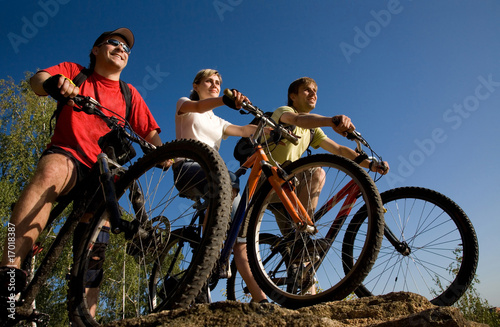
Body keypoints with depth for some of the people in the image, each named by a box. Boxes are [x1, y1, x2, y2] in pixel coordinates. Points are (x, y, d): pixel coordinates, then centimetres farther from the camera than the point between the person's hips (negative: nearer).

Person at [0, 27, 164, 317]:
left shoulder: (129, 94, 15)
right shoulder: (75, 72, 10)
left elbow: (151, 134, 12)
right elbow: (37, 79, -8)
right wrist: (53, 84, -33)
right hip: (66, 155, -3)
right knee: (51, 171, -39)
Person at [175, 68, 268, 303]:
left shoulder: (218, 122, 30)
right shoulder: (184, 104, 15)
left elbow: (244, 130, 10)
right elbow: (198, 106, -12)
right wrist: (225, 100, -33)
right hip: (187, 167, -5)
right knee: (228, 179, -38)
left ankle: (260, 298, -17)